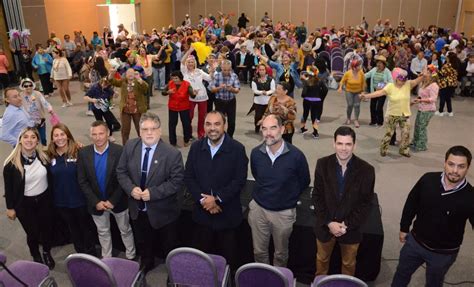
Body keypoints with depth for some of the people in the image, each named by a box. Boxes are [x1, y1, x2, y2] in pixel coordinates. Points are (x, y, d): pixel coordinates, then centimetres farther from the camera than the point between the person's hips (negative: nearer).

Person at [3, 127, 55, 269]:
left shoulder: (43, 156, -8)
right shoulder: (12, 163, -15)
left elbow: (49, 177, 4)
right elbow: (8, 187, -7)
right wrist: (10, 207, -4)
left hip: (44, 199, 3)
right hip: (25, 204, -3)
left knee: (47, 228, 15)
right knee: (33, 233, 9)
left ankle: (47, 253, 42)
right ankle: (36, 257, 36)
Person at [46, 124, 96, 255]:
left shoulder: (78, 152, -16)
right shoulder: (50, 155, -3)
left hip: (79, 199, -4)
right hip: (61, 201, 4)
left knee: (85, 227, 14)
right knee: (72, 228, 22)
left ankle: (91, 254, 33)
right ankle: (80, 253, 42)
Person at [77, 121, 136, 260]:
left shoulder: (120, 151, -19)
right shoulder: (83, 153, -10)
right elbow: (82, 181, -7)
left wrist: (113, 200, -17)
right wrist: (96, 201, -14)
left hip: (117, 201, -2)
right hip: (96, 202, 2)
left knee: (125, 230, 17)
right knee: (103, 232, 22)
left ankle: (131, 257, 38)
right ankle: (106, 259, 42)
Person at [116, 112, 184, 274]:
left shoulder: (172, 153, -22)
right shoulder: (130, 147, -8)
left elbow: (177, 181, -20)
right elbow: (121, 171, 0)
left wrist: (153, 192, -27)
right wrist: (131, 188, -18)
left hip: (162, 211, -4)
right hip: (138, 209, 4)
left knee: (169, 246, 16)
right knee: (143, 242, 29)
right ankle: (146, 263, 58)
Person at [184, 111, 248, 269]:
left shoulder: (237, 149, -11)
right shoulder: (196, 147, -1)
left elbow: (240, 180, -14)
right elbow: (188, 177, -1)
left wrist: (216, 198, -19)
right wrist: (202, 200, -13)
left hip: (228, 214, -3)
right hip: (202, 212, 3)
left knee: (227, 256, 13)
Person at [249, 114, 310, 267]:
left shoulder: (296, 155, -20)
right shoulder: (256, 153, -11)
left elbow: (304, 181, -2)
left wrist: (289, 198, 7)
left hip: (284, 212, -2)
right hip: (258, 208, 2)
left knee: (280, 254, 18)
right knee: (259, 251, 17)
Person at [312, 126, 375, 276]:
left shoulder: (366, 170, -15)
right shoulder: (323, 164, -12)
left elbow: (366, 203, -9)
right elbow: (317, 196, -7)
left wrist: (347, 224, -16)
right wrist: (329, 223, -14)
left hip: (351, 229, -1)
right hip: (325, 226, 1)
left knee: (348, 264, 21)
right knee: (322, 259, 23)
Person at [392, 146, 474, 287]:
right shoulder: (428, 179, -16)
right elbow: (411, 203, -1)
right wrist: (404, 228, 6)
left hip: (443, 253, -2)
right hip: (415, 241, 2)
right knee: (401, 275, 23)